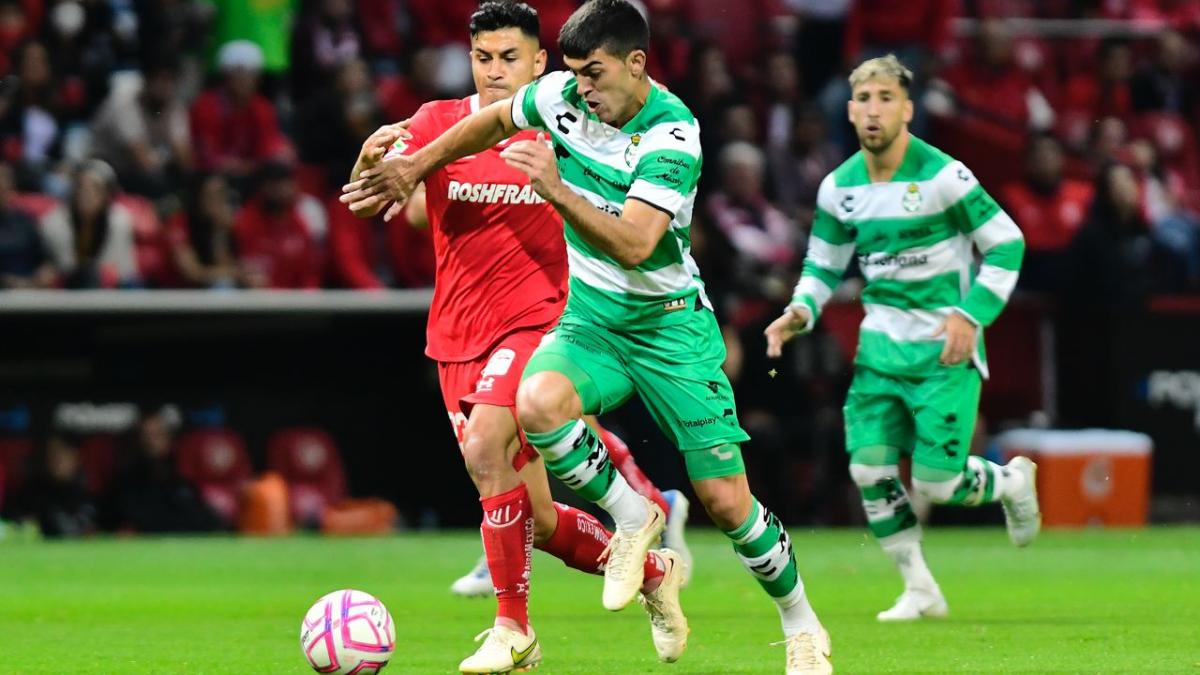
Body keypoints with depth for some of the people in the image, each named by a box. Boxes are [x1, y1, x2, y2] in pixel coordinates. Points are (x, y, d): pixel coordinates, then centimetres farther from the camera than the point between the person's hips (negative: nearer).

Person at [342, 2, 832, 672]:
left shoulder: (673, 136, -23)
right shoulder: (561, 96, -6)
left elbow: (633, 245, -33)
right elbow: (494, 120, 17)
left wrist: (558, 191, -42)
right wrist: (416, 165, 17)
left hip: (670, 323, -4)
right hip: (591, 318, 4)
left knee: (726, 500, -6)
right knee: (537, 403, -31)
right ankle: (633, 517, -5)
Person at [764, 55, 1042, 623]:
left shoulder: (942, 176, -14)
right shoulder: (840, 187, 3)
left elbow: (1007, 245, -8)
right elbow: (823, 264, 16)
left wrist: (971, 315, -17)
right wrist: (800, 312, -3)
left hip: (944, 348, -5)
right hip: (881, 345, 5)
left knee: (935, 482, -9)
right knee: (869, 468, -7)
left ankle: (1010, 481, 26)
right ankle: (920, 591, 9)